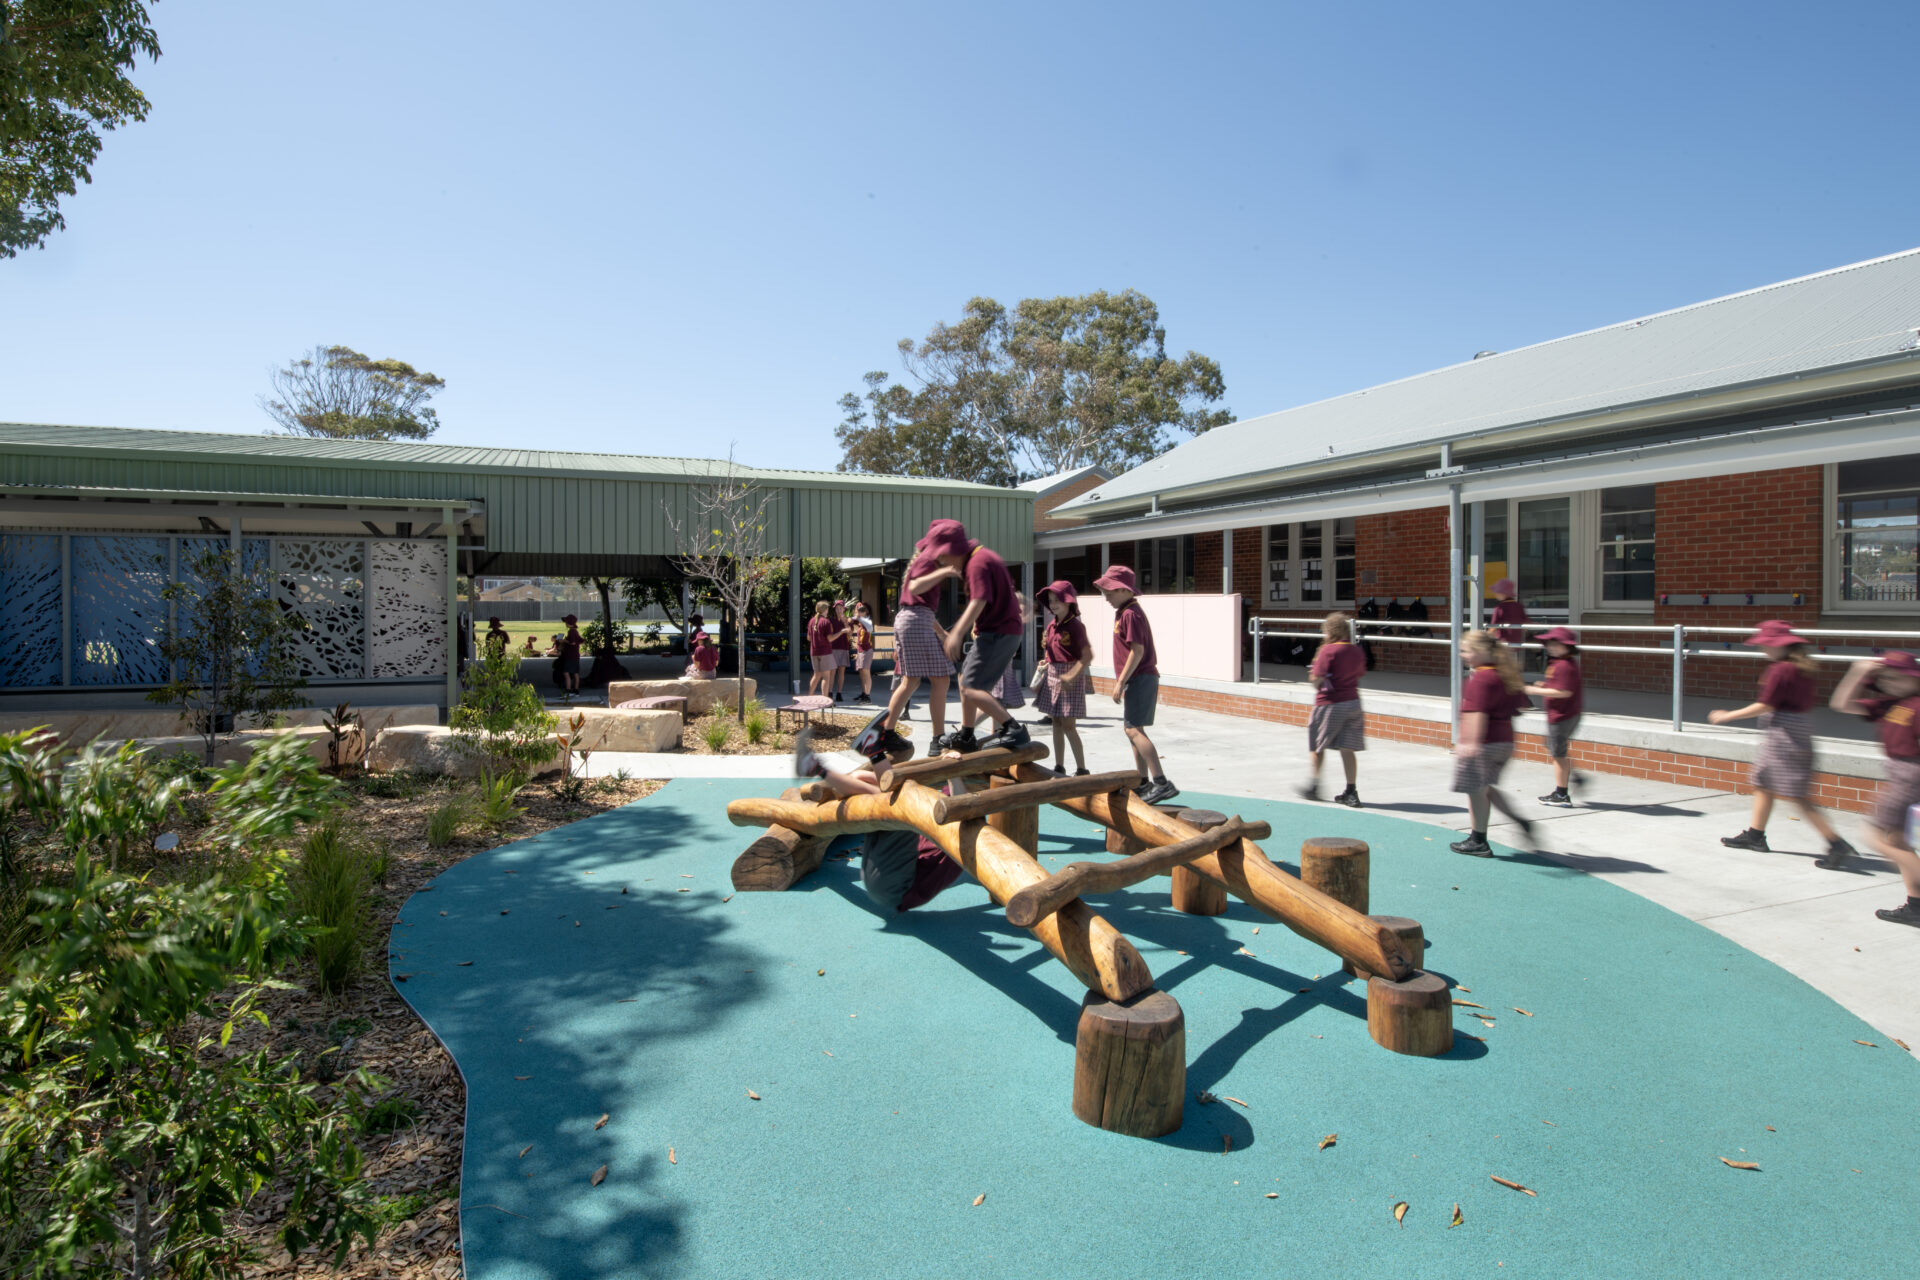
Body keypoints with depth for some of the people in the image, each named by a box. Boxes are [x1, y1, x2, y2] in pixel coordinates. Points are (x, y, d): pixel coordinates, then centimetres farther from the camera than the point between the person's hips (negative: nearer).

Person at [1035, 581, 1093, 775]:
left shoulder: (1075, 626, -14)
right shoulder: (1052, 625, 8)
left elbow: (1087, 656, -19)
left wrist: (1071, 676, -26)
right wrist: (1046, 664, 7)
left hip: (1070, 678, -8)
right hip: (1053, 676, 8)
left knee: (1068, 725, -8)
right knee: (1056, 723, 12)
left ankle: (1082, 770, 1)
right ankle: (1059, 767, 21)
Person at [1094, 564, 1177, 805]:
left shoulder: (1130, 614, -15)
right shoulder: (1123, 612, 17)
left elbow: (1137, 651, -21)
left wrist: (1121, 682, -20)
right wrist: (1122, 681, 22)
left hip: (1140, 678, -11)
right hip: (1137, 679, 11)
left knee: (1134, 729, -15)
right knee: (1133, 729, 15)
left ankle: (1162, 783, -19)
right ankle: (1143, 782, 23)